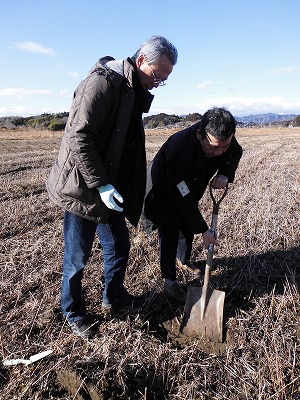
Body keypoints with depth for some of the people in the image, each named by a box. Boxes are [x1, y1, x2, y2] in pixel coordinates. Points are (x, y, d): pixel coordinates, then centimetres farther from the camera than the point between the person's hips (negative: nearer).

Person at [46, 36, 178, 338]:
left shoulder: (134, 91, 13)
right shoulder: (102, 82, -17)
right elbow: (79, 139, -23)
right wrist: (100, 185, -24)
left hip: (110, 188, 9)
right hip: (84, 189, -8)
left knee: (119, 246, 17)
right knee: (77, 257, 7)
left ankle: (113, 296, 40)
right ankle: (73, 313, 28)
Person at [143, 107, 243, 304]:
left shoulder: (222, 138, -28)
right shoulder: (179, 150, -45)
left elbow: (236, 152, -2)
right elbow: (183, 199, -36)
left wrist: (225, 174, -24)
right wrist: (204, 230, -28)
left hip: (189, 188, 6)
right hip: (164, 192, -6)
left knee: (188, 228, 18)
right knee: (169, 235, -7)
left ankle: (184, 261, 44)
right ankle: (170, 281, 10)